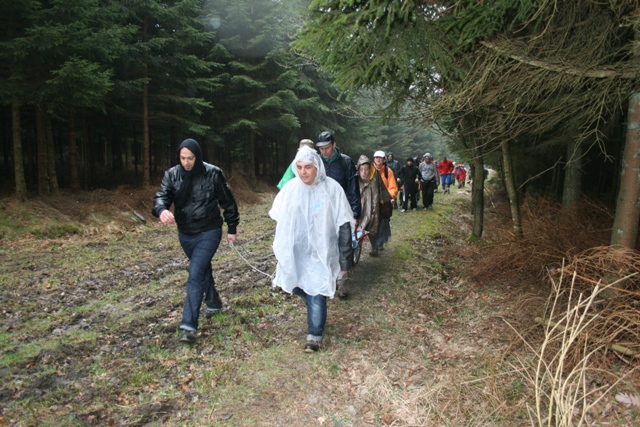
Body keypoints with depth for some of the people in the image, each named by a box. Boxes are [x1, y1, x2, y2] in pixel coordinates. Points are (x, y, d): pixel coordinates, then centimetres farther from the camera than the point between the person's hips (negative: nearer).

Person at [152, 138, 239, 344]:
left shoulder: (213, 174, -12)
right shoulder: (172, 175, -3)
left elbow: (228, 202, -3)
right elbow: (161, 196, -14)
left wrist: (232, 228, 1)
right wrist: (162, 210, -38)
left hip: (209, 232, -5)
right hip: (185, 234, 5)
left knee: (195, 274, -14)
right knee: (203, 269, 22)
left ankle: (189, 324, -9)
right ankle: (213, 302, 45)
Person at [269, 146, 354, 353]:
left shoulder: (332, 189, -14)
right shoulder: (290, 188, -5)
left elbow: (344, 227, -9)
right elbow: (280, 221, 7)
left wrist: (345, 260, -9)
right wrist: (281, 251, 9)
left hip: (321, 253, -4)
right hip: (295, 253, 4)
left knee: (317, 294, -3)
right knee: (297, 287, 16)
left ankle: (315, 335, 16)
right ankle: (317, 310, 47)